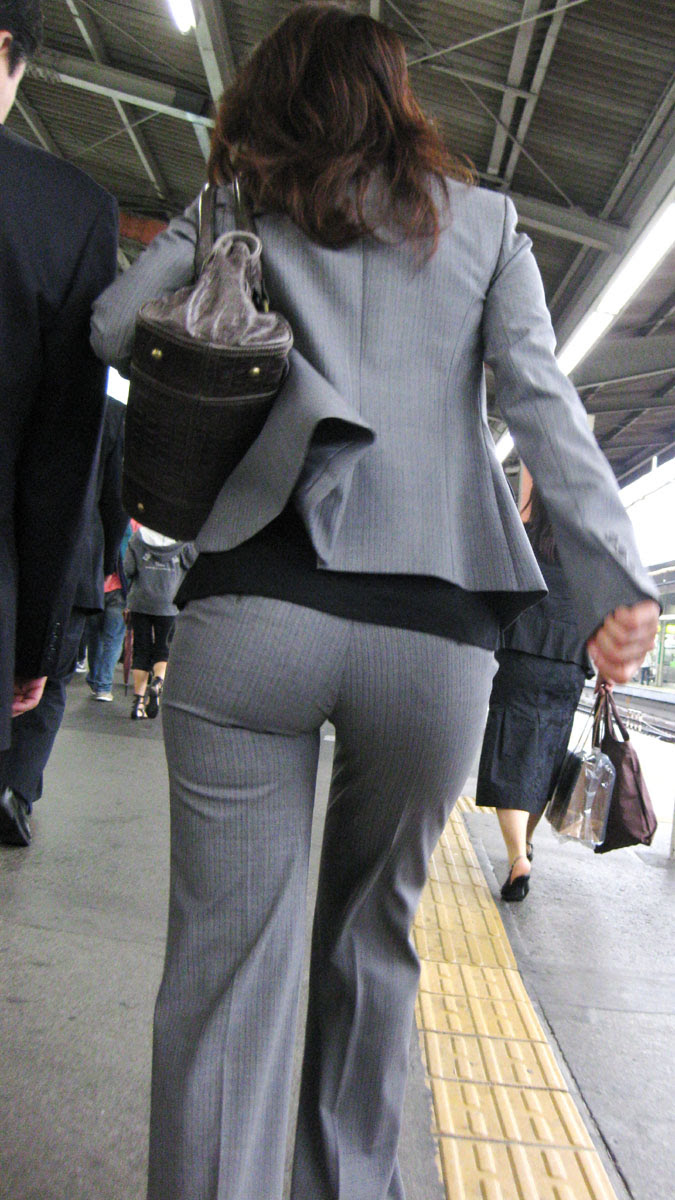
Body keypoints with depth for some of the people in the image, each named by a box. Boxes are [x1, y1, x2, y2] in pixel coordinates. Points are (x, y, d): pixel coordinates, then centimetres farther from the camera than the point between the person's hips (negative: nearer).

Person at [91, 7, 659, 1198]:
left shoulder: (237, 210, 17)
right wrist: (614, 578, -4)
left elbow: (114, 325, 7)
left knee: (228, 950, 8)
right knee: (372, 935, 20)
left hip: (254, 607, -1)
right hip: (434, 625, 2)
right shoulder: (485, 221, 17)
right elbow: (540, 400, 4)